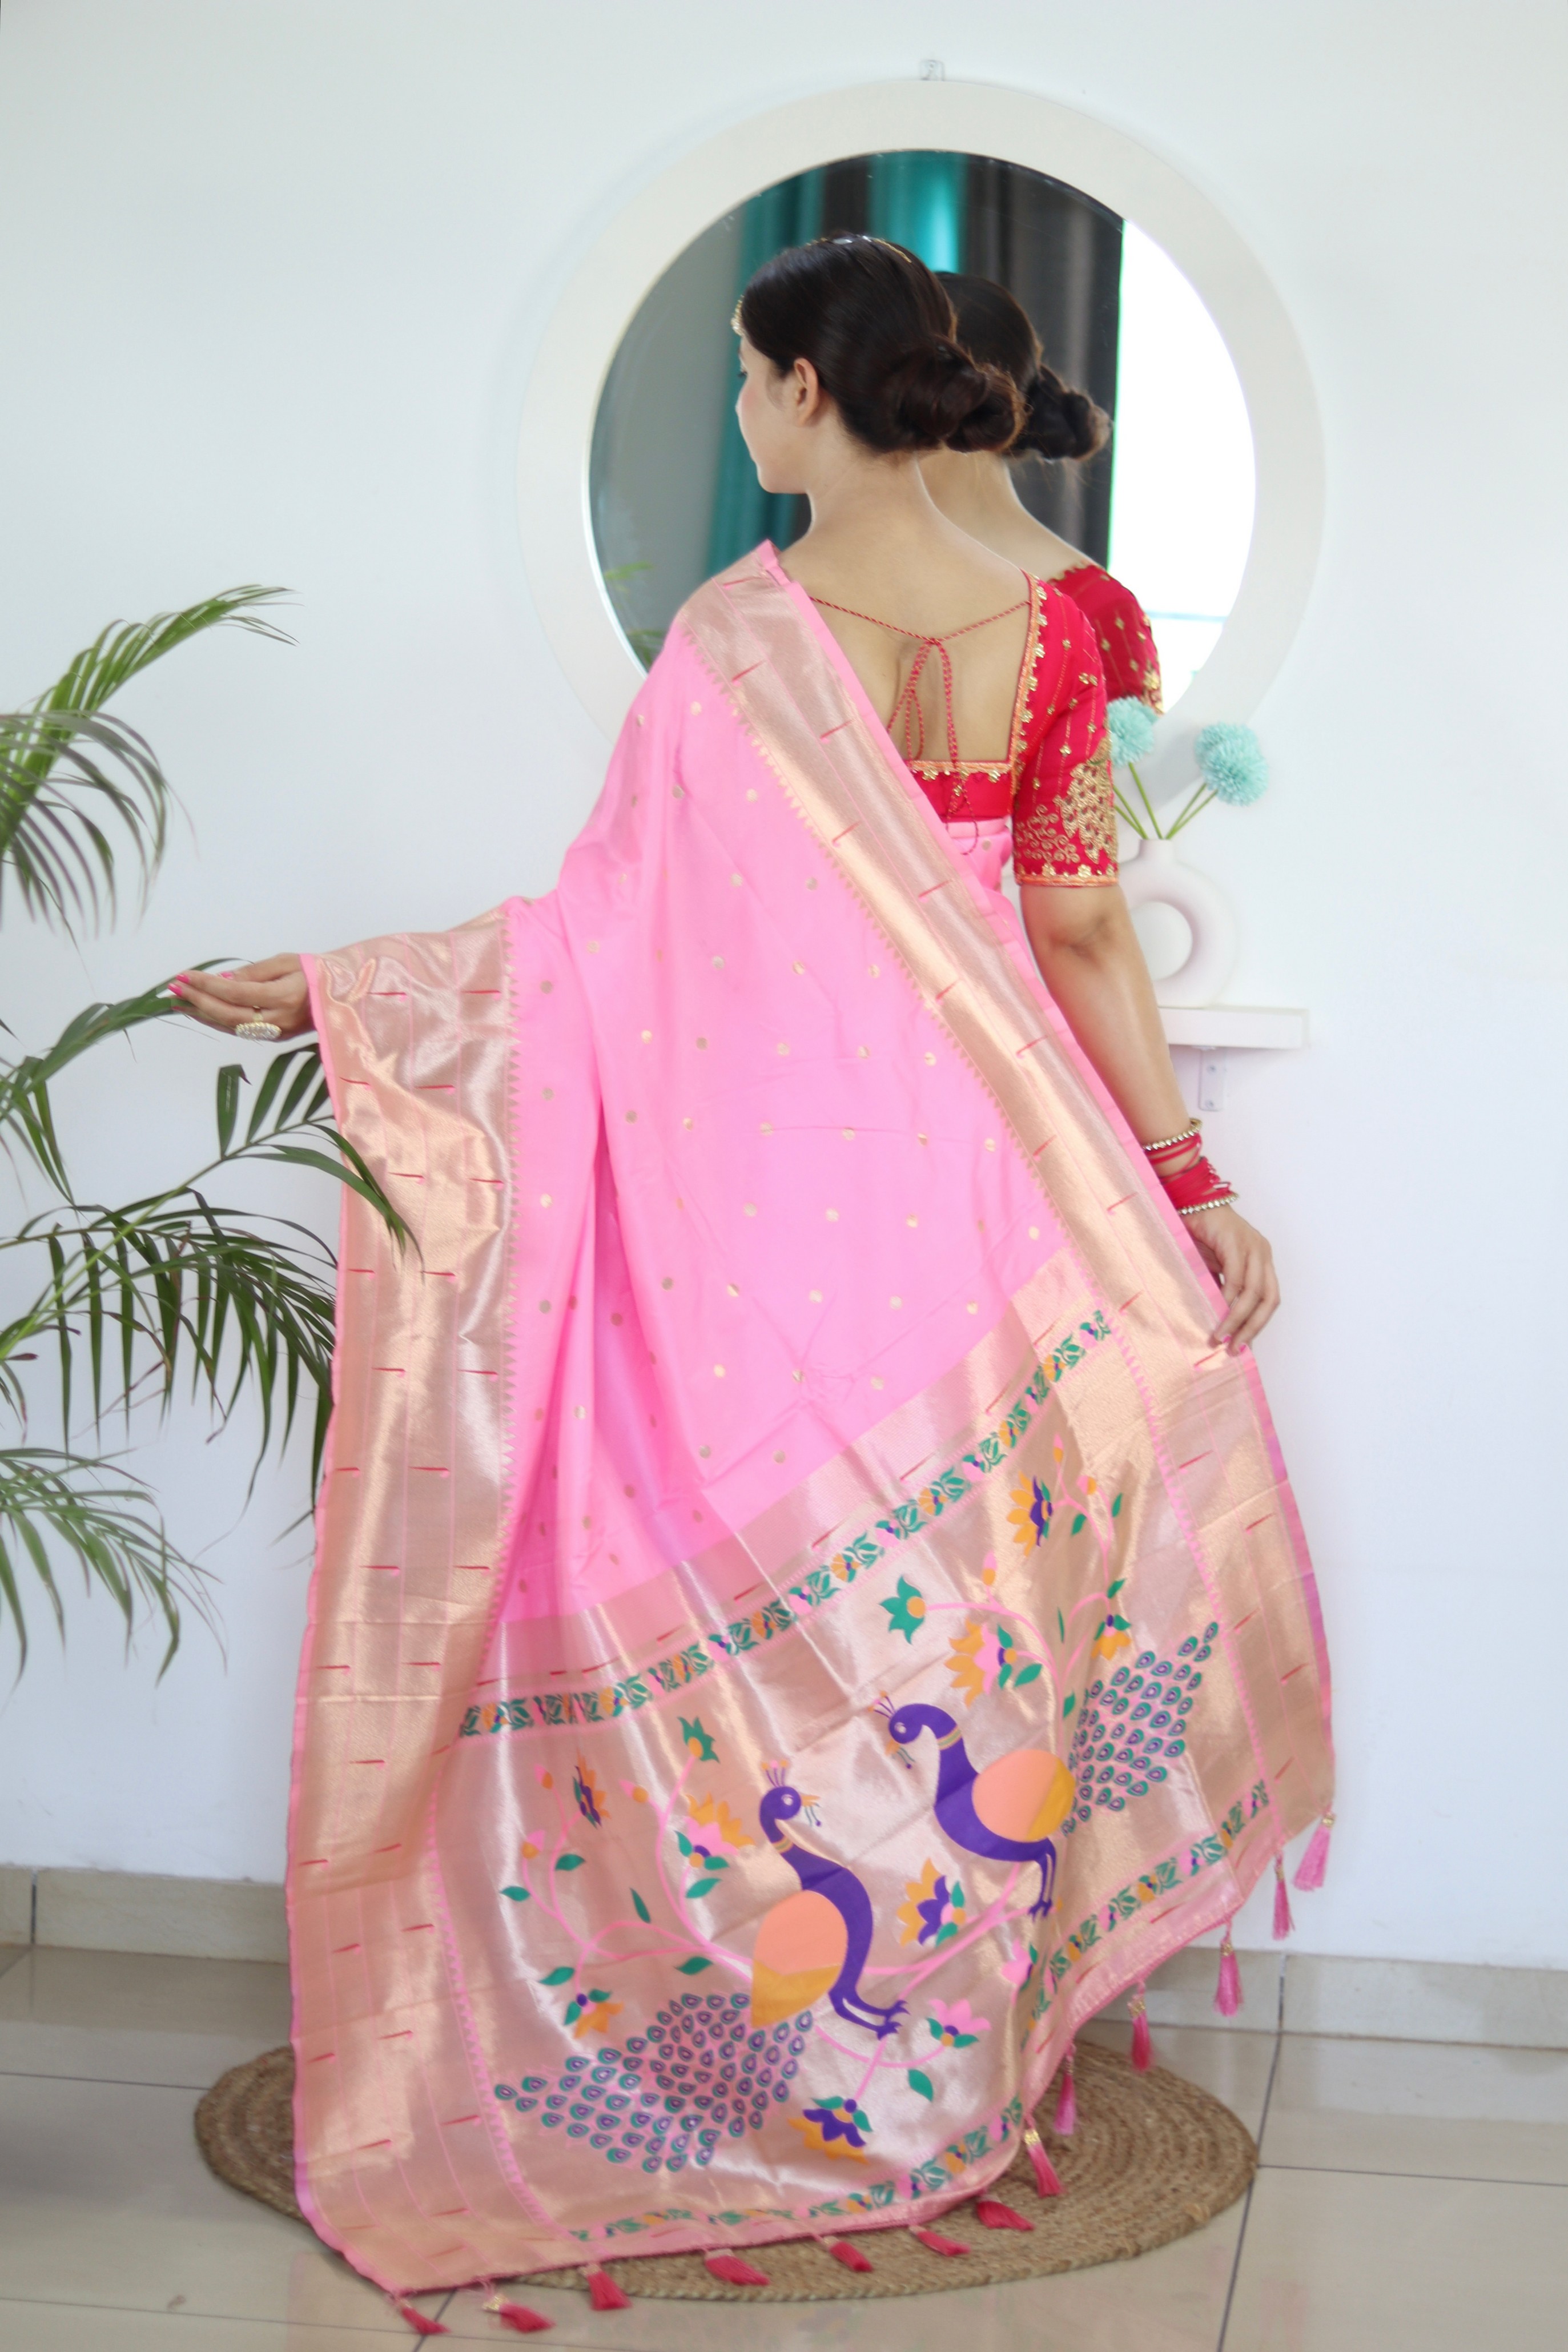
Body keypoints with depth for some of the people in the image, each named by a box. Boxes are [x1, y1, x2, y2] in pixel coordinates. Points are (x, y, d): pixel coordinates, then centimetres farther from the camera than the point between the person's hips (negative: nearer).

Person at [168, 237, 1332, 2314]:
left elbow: (615, 924, -10)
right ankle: (964, 2064, 22)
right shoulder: (1045, 617, 3)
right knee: (957, 1597, 12)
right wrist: (1190, 1178, 10)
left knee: (785, 1590, 6)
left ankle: (808, 2077, 15)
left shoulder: (741, 632, -10)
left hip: (775, 1166, -4)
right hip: (975, 1166, 4)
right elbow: (1079, 932, 3)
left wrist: (340, 992, -1)